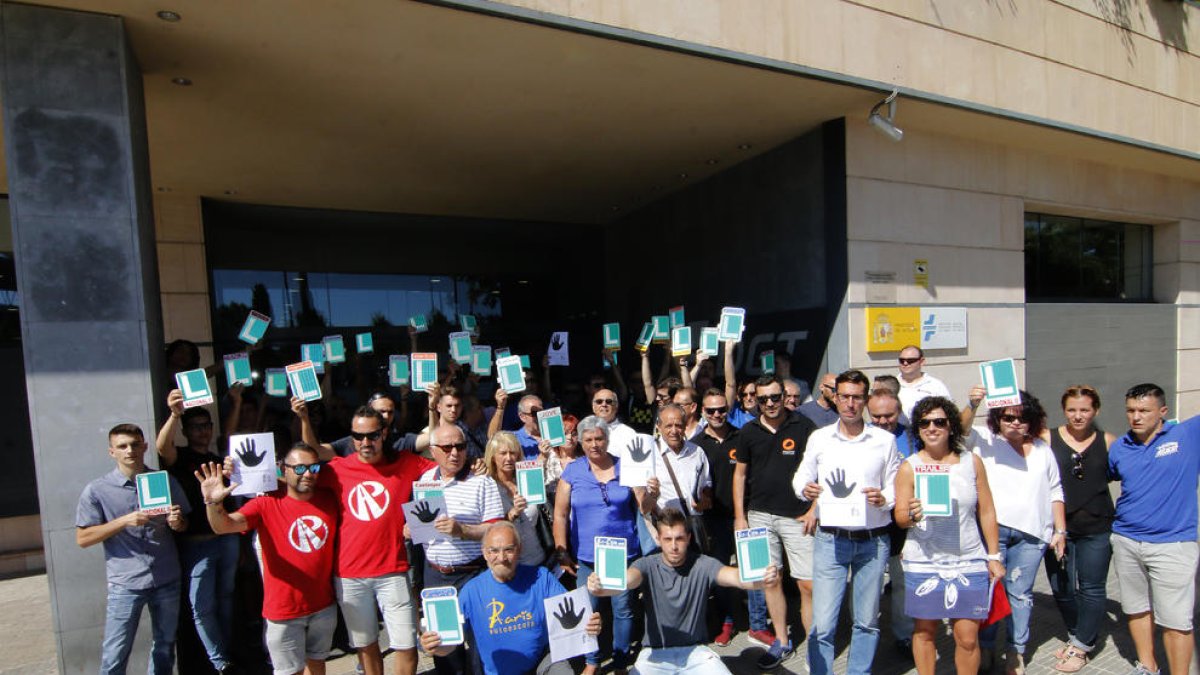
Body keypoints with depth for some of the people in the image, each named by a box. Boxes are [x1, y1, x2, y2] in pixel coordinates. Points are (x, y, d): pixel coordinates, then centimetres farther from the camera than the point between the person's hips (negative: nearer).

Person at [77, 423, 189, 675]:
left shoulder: (167, 481, 3)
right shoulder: (97, 490, -4)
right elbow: (83, 539, -3)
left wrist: (177, 523, -11)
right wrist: (124, 521, -18)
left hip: (167, 579, 3)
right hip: (125, 583, -2)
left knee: (165, 647, 15)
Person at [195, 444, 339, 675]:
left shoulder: (329, 500, -4)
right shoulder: (267, 504, -13)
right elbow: (224, 525, -25)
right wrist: (213, 502, -43)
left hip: (324, 605, 3)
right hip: (284, 607, -3)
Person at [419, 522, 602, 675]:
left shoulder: (541, 578, -10)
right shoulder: (471, 591, -9)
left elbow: (571, 615, -9)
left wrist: (588, 624, -31)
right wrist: (434, 647, -28)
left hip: (544, 660, -3)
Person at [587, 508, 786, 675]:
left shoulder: (702, 565, -10)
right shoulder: (647, 565, -10)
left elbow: (733, 576, -29)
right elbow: (627, 579, -31)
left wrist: (762, 580, -52)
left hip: (696, 651, 0)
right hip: (655, 653, 0)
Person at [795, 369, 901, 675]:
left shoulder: (885, 440, 2)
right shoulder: (819, 438, 1)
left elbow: (896, 488, 5)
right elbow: (801, 478, 8)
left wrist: (884, 498, -16)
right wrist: (805, 489, -13)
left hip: (873, 541, 1)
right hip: (830, 539, -1)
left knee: (867, 621, 16)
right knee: (822, 623, -1)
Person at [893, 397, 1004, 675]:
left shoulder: (972, 461, 2)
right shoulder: (909, 467, -4)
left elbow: (986, 511, 8)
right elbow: (899, 517, -5)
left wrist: (994, 556, 7)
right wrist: (912, 515, -27)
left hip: (969, 562, 1)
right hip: (924, 562, -1)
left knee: (968, 637, 3)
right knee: (925, 630, 11)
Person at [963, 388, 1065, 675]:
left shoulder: (1042, 449, 14)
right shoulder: (985, 439, 3)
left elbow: (1054, 492, 17)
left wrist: (1060, 530, 12)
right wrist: (972, 405, -33)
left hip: (1032, 533, 3)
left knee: (1020, 593, 8)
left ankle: (1016, 652, 21)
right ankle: (984, 648, 15)